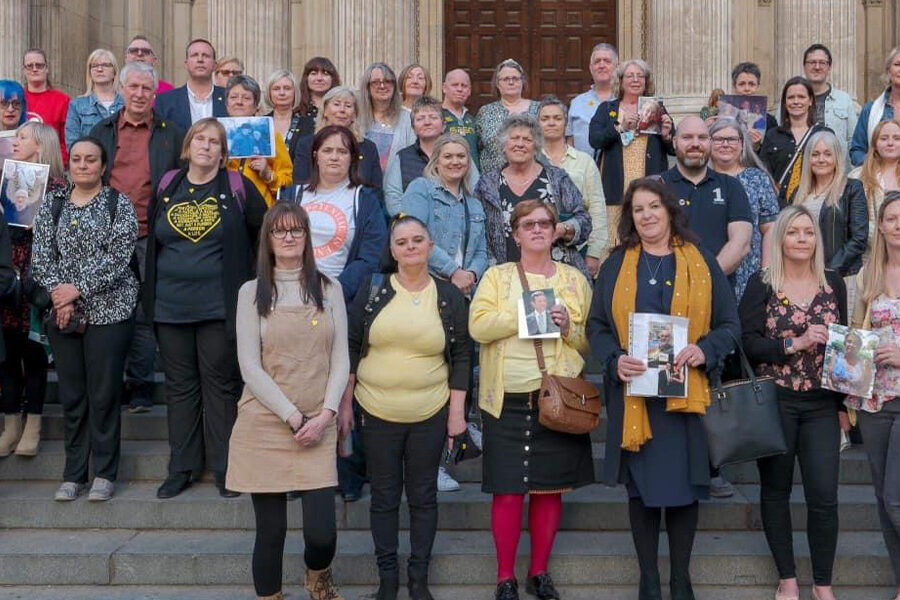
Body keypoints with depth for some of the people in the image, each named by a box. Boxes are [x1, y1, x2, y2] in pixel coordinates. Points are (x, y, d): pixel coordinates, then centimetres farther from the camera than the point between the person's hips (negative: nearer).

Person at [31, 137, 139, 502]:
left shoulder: (118, 204, 1)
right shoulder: (52, 205, 12)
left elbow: (118, 257, -9)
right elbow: (40, 256, 4)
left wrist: (77, 289, -14)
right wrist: (58, 293, -11)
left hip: (108, 311, -3)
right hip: (62, 313, 3)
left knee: (104, 394, -1)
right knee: (71, 395, 7)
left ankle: (104, 474, 10)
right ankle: (73, 474, 16)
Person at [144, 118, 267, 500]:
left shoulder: (237, 188, -3)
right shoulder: (168, 186, 8)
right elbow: (153, 237, 16)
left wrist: (239, 268, 0)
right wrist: (152, 292, 13)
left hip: (219, 306, -3)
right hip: (171, 306, 3)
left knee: (221, 384, 3)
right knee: (180, 386, 10)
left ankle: (223, 467, 13)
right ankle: (181, 467, 19)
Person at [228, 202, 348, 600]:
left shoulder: (328, 288, 8)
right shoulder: (252, 292, 3)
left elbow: (340, 359, 6)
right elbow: (250, 366, -3)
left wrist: (325, 414, -8)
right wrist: (293, 417, -10)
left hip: (318, 427, 1)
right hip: (264, 425, -1)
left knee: (322, 532, -4)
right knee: (270, 530, 3)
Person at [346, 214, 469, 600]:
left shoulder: (449, 297, 0)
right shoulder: (372, 290, -1)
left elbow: (460, 357, 2)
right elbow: (351, 347, 3)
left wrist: (457, 412, -2)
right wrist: (344, 403, 0)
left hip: (430, 416, 0)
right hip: (377, 415, 0)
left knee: (423, 497, 9)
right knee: (384, 497, 9)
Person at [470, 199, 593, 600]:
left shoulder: (575, 280, 12)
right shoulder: (497, 276, 7)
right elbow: (478, 326, -7)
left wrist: (569, 327, -9)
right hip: (507, 400, -2)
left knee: (550, 488, 7)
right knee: (508, 490, -2)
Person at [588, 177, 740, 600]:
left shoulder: (702, 262, 6)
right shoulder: (615, 266, 8)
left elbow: (730, 324, 5)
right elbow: (596, 326, 6)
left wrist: (704, 350, -15)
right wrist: (615, 359, -14)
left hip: (686, 394, 0)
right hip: (633, 394, 0)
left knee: (684, 488, 3)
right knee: (641, 488, 4)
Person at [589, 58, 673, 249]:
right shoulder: (606, 109, 13)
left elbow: (675, 150, 14)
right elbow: (594, 140, -4)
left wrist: (667, 136, -7)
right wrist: (621, 127, -16)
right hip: (617, 188, -1)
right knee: (615, 244, -6)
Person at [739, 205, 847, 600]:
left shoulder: (834, 284, 8)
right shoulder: (761, 285, -2)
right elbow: (747, 344, -8)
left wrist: (847, 400, 12)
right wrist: (795, 344, -18)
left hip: (822, 405, 2)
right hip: (774, 403, -2)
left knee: (824, 496, -3)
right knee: (776, 490, 8)